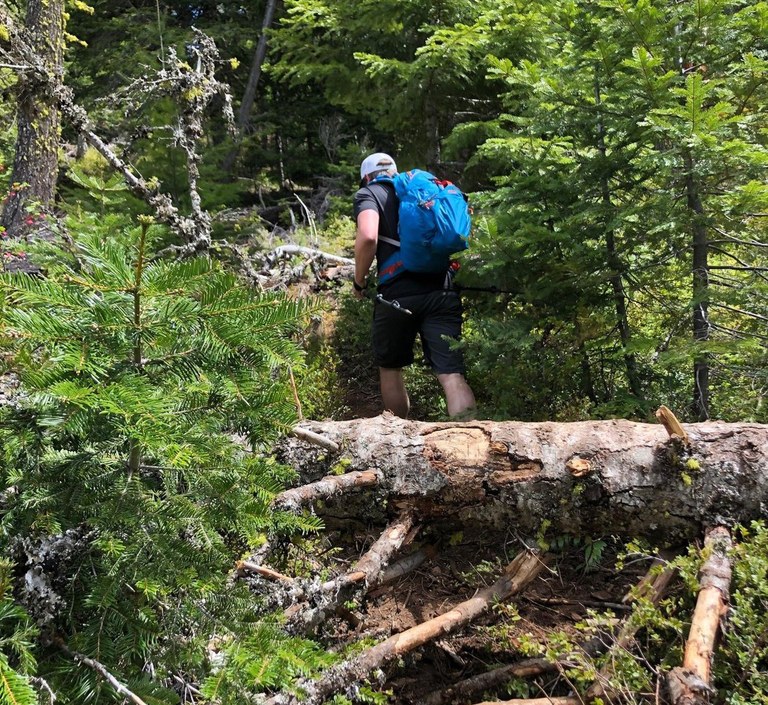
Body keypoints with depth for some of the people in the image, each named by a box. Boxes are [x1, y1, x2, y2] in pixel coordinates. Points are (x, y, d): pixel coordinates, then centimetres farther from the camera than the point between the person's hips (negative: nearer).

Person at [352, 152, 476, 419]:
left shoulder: (369, 193, 6)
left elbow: (368, 237, -15)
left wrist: (359, 281, -2)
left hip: (398, 294, -3)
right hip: (443, 290, 3)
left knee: (390, 368, 19)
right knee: (452, 374, -3)